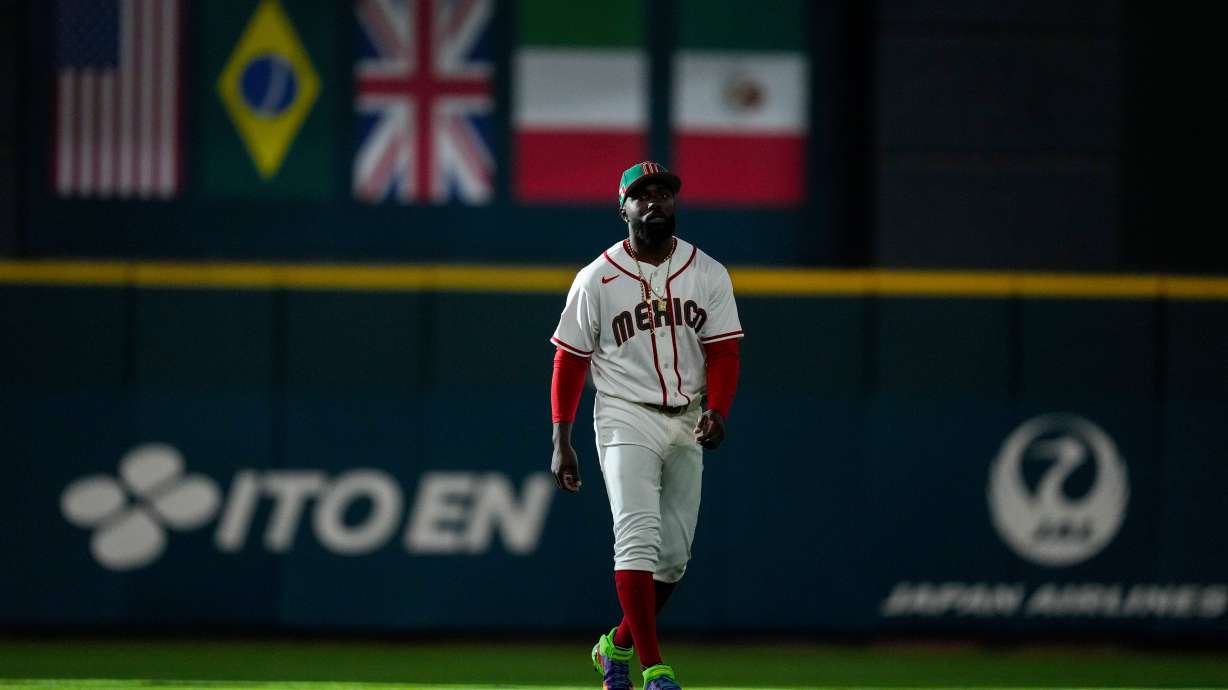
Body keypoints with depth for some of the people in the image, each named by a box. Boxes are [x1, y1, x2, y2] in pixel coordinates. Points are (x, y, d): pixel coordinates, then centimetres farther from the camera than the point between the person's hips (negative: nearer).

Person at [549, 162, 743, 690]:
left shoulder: (708, 274, 4)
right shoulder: (597, 279, -4)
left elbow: (723, 353, 1)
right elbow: (569, 362, 0)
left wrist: (717, 413, -18)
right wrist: (561, 443, -4)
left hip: (686, 423, 4)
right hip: (626, 418, -4)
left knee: (675, 554, 8)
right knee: (639, 537, -18)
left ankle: (618, 646, 28)